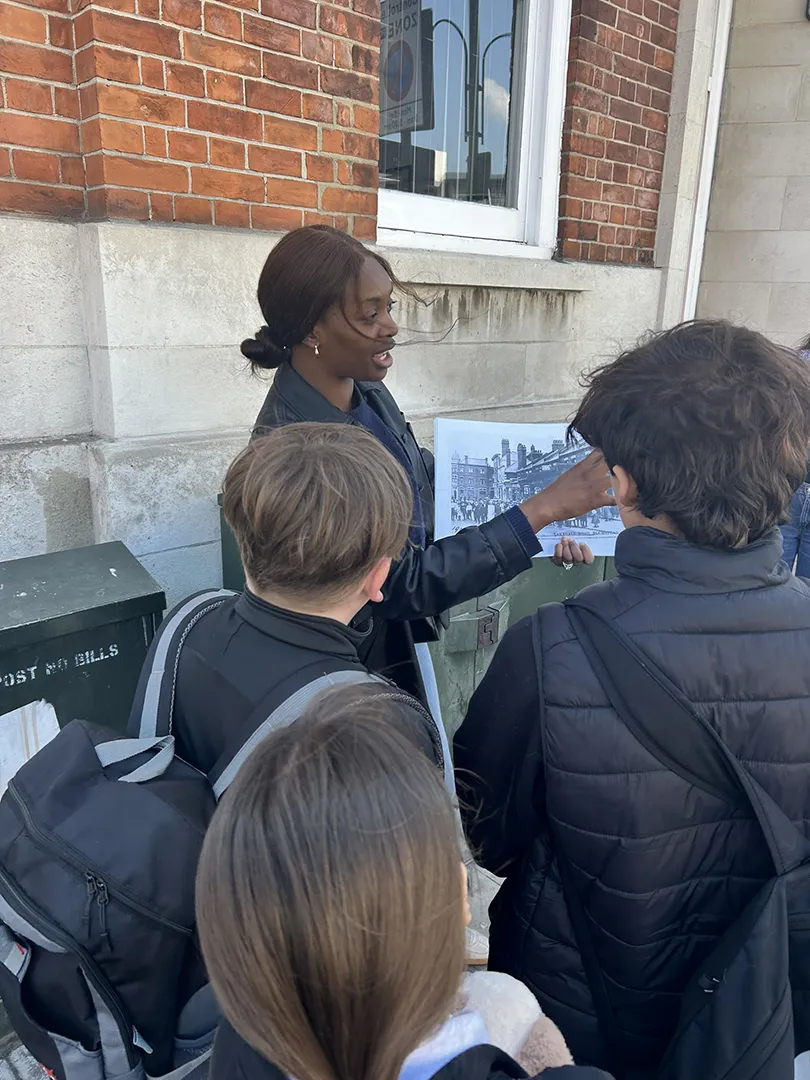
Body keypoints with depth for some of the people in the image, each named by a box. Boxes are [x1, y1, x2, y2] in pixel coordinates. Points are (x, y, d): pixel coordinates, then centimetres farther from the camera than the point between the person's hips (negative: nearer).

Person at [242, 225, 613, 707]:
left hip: (407, 642, 7)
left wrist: (544, 530, -4)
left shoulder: (369, 394, -6)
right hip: (352, 664, -7)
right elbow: (407, 582, -28)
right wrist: (543, 508, -27)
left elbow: (427, 482, 8)